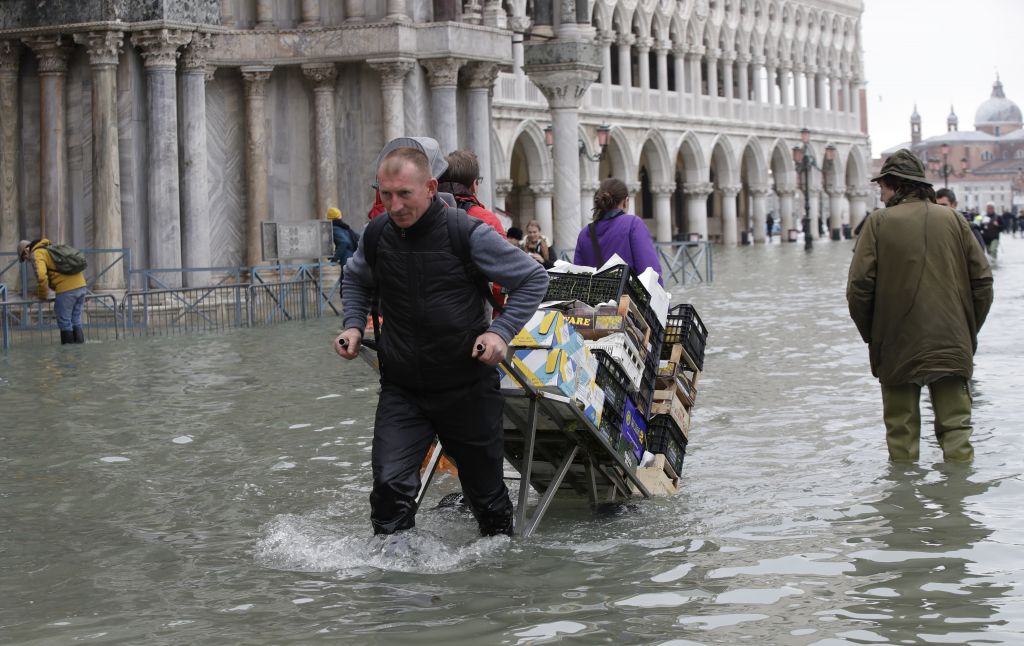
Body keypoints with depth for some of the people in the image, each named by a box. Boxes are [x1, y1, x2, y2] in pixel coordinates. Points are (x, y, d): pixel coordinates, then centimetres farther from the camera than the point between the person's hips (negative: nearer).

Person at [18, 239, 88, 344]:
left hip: (66, 289, -8)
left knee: (64, 322, 2)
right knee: (76, 321, 15)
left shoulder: (37, 254, 0)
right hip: (80, 285, 8)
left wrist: (43, 296, 0)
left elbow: (41, 277, -17)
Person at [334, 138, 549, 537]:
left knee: (485, 491, 13)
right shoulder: (376, 236, -3)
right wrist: (354, 325, 5)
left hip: (467, 388, -2)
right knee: (390, 485, -17)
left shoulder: (467, 234, -15)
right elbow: (356, 279, 22)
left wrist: (502, 331, -16)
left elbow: (533, 278, -4)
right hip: (401, 390, 2)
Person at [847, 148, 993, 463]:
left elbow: (859, 286, -8)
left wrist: (871, 335, 6)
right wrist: (969, 330, 14)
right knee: (956, 425, 7)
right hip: (952, 346, 2)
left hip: (898, 349, -2)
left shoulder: (879, 222, -4)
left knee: (902, 430, 7)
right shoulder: (953, 219, 4)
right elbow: (983, 279, 4)